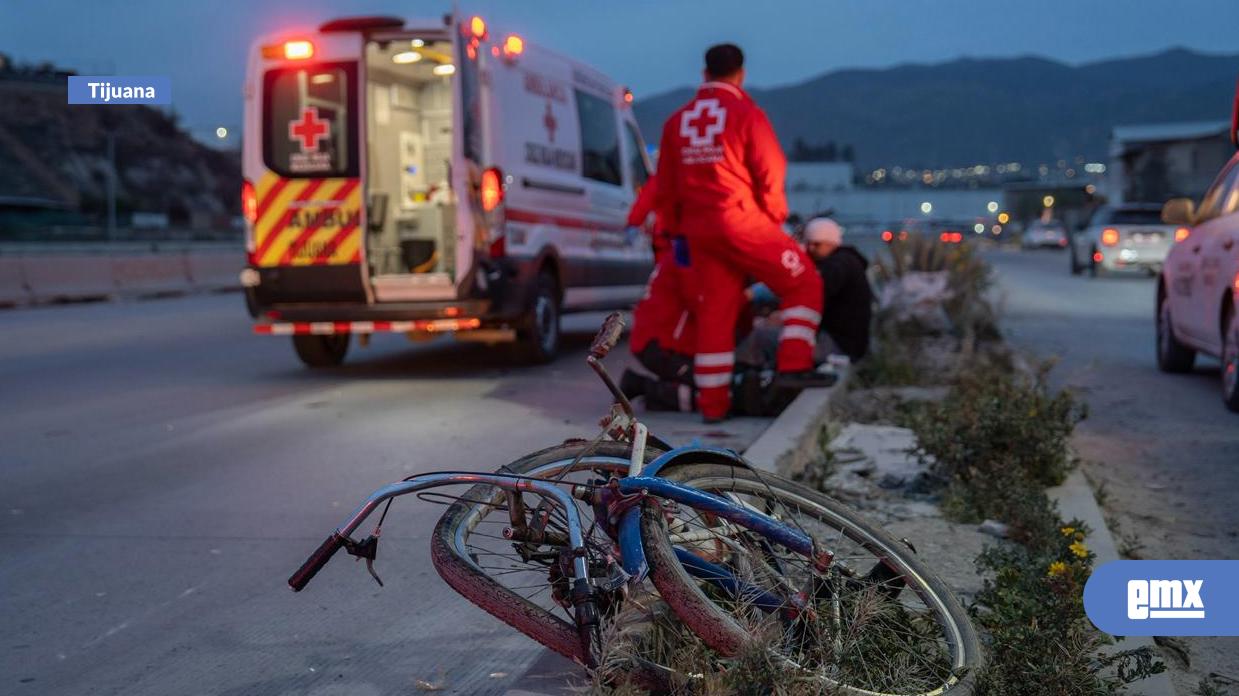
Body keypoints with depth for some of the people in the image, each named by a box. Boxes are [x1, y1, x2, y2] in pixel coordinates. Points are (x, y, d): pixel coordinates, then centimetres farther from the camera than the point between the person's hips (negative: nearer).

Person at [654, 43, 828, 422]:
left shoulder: (677, 121, 12)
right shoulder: (746, 114, -5)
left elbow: (665, 187, 15)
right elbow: (771, 176, -6)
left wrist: (680, 226, 24)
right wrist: (775, 216, 8)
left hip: (699, 230, 6)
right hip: (741, 222, -6)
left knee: (714, 312, 10)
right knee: (804, 282, 6)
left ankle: (712, 402, 11)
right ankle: (794, 366, -4)